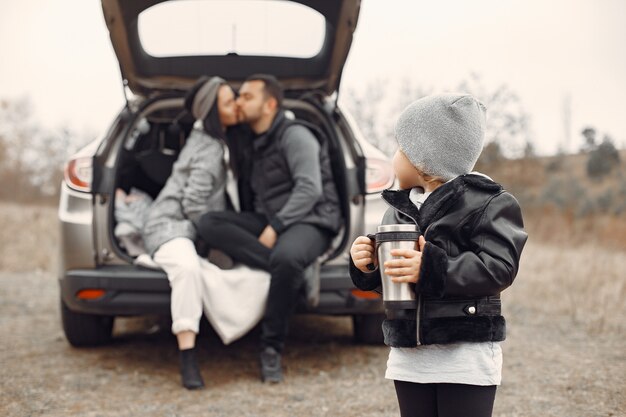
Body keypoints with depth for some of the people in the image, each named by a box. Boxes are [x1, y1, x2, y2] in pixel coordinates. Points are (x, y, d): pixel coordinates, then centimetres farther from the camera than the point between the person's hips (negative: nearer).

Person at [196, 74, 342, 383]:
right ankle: (289, 269, -28)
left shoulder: (294, 136, -5)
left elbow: (309, 189, -17)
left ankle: (272, 348, -25)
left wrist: (274, 227, -23)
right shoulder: (253, 143, 18)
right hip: (267, 222, 7)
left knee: (287, 257, -41)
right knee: (208, 224, -18)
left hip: (307, 222, -7)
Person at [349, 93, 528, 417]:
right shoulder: (399, 209, 10)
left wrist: (433, 268, -30)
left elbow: (500, 267, -21)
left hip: (466, 356, -6)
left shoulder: (488, 202, -9)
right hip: (407, 355, 6)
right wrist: (366, 265, -7)